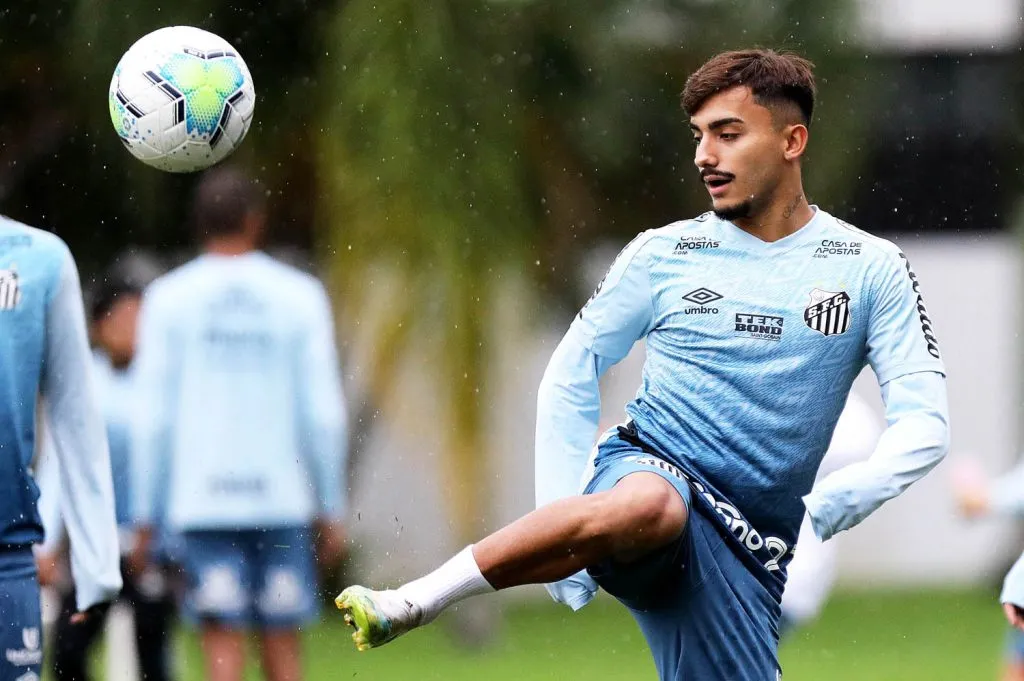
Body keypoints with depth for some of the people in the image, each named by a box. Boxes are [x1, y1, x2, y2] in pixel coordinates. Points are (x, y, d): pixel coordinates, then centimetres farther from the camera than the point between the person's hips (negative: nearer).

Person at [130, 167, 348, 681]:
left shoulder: (168, 298, 2)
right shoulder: (299, 295, 4)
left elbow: (153, 418, -2)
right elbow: (324, 414, 0)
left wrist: (147, 516, 3)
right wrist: (330, 508, 7)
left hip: (202, 502, -1)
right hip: (283, 502, 1)